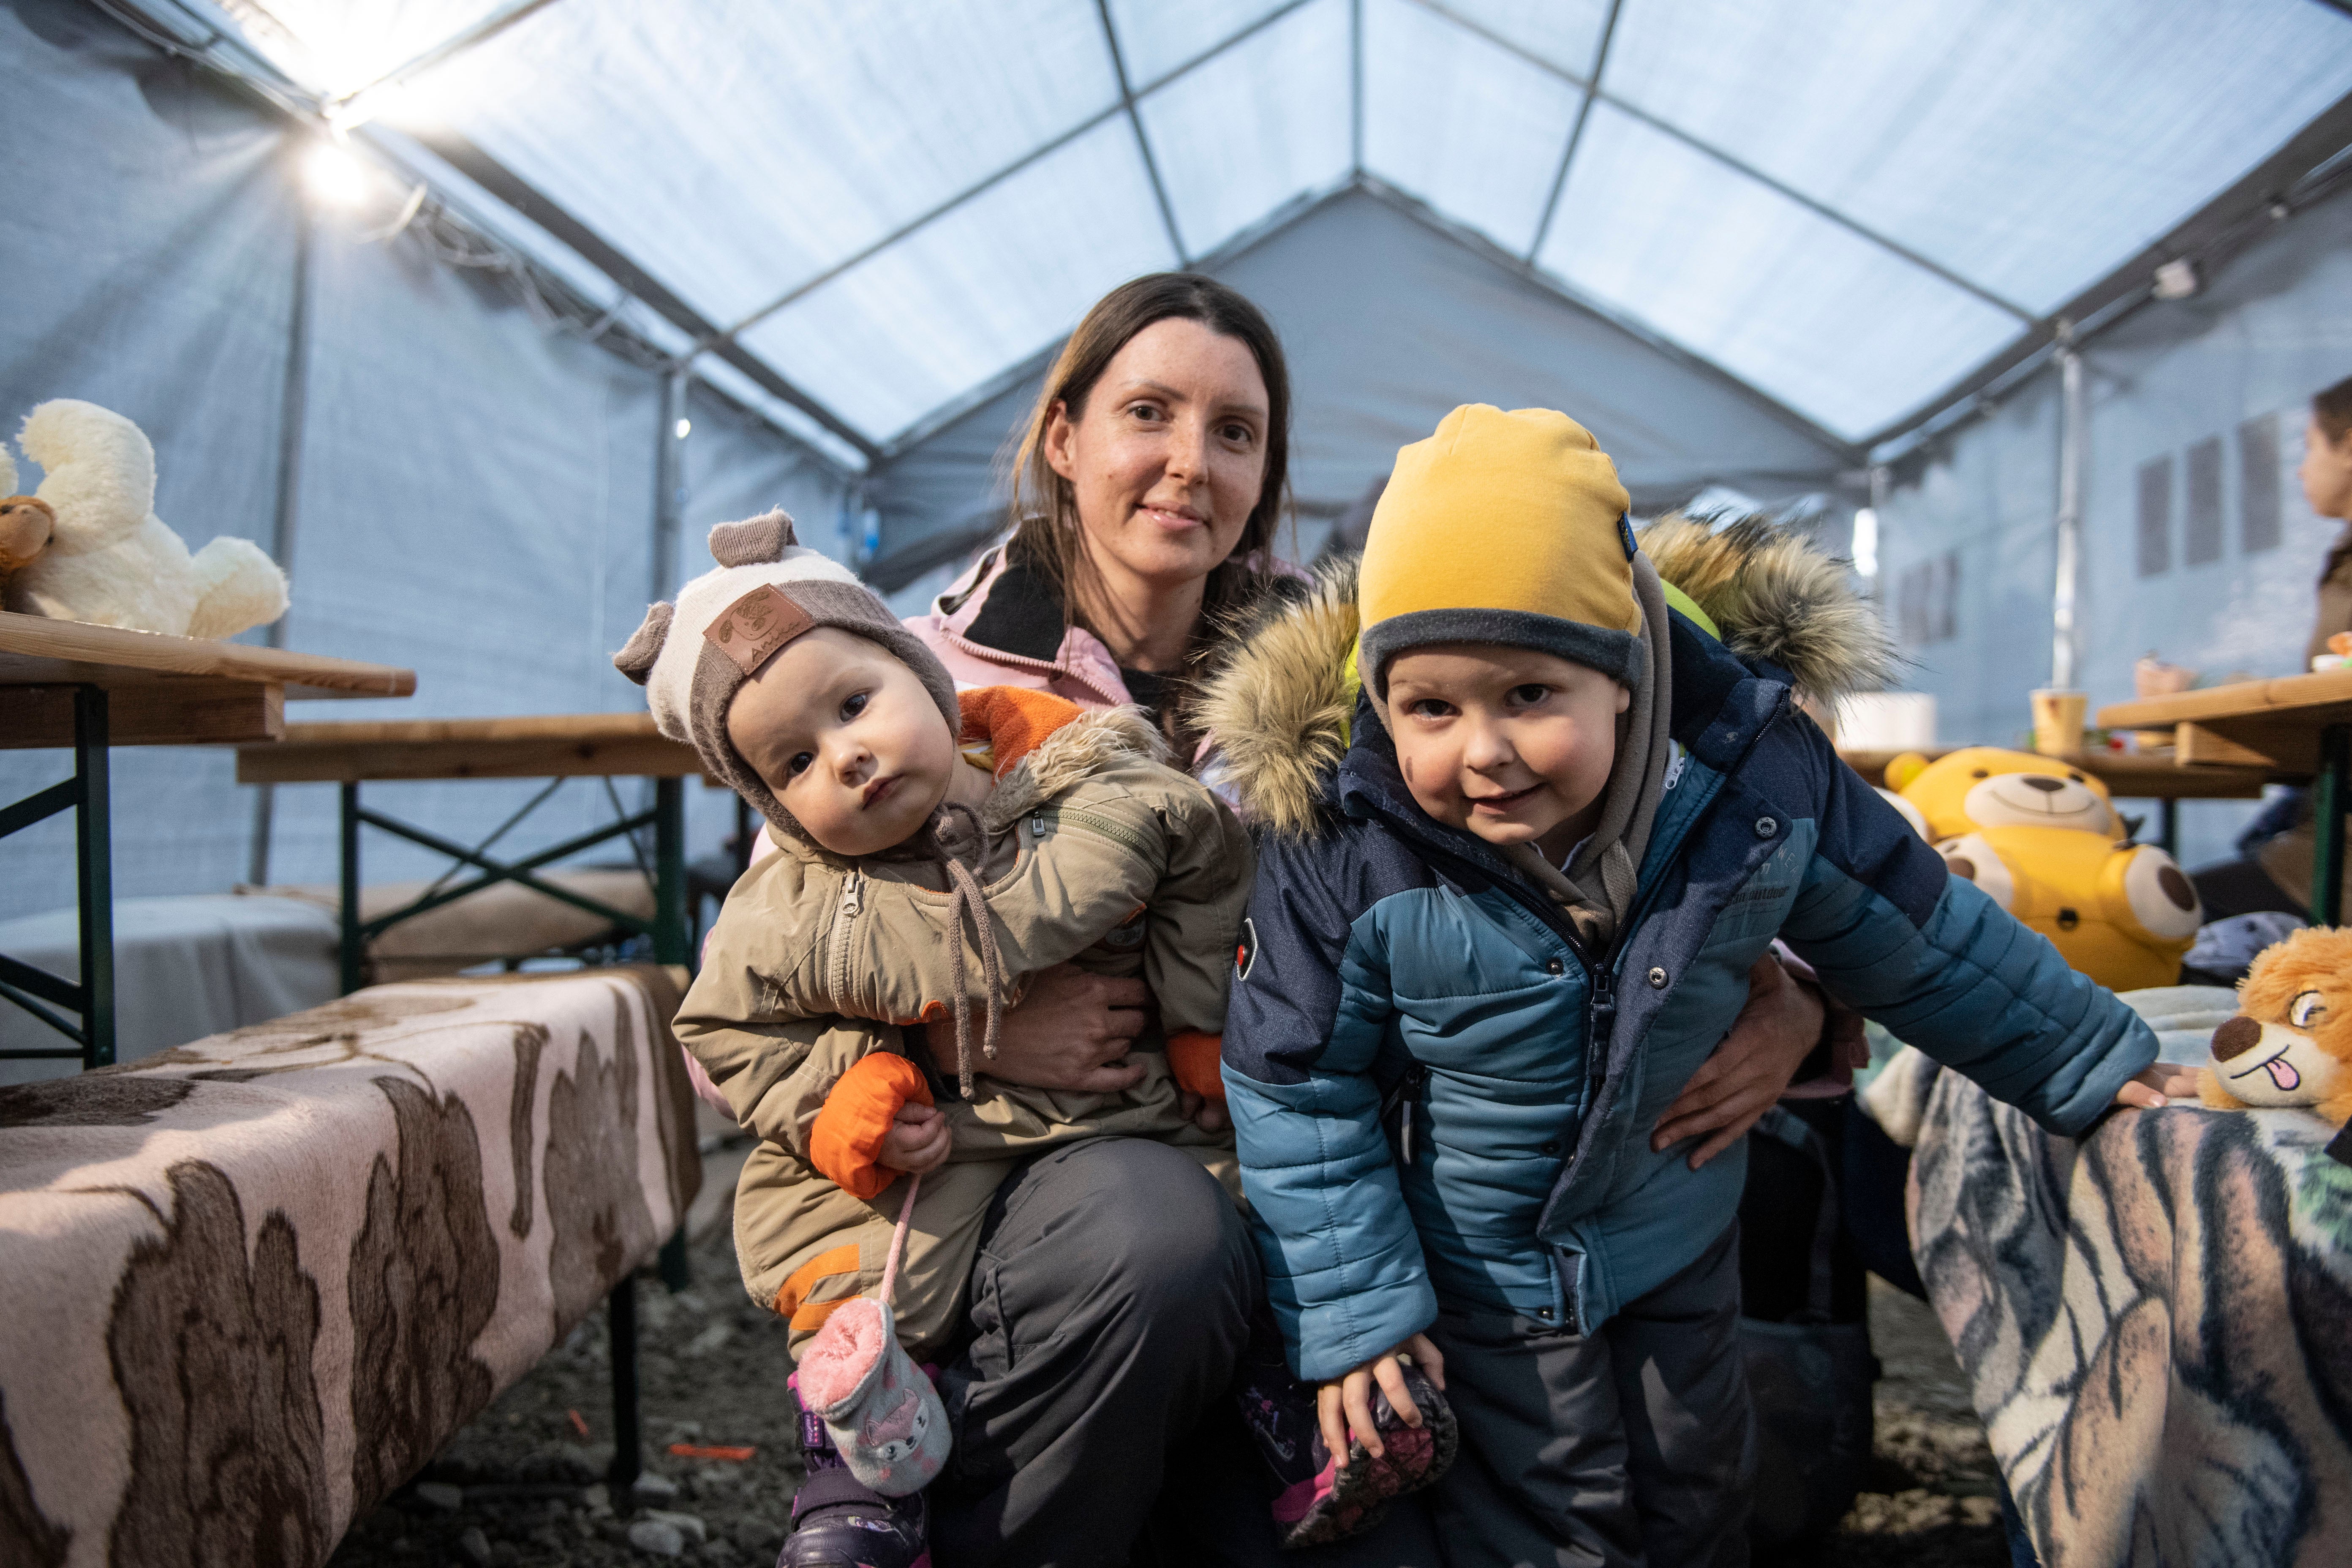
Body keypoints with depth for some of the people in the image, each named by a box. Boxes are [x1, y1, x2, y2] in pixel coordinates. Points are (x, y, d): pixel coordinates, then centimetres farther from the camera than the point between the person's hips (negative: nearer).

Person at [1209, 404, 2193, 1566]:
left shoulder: (1760, 780, -21)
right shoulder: (1341, 849, -28)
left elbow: (1914, 933, -4)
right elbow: (1296, 1085, -15)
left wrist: (2092, 1060, 7)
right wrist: (1349, 1314, -15)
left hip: (1679, 1240, 3)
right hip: (1478, 1269, -3)